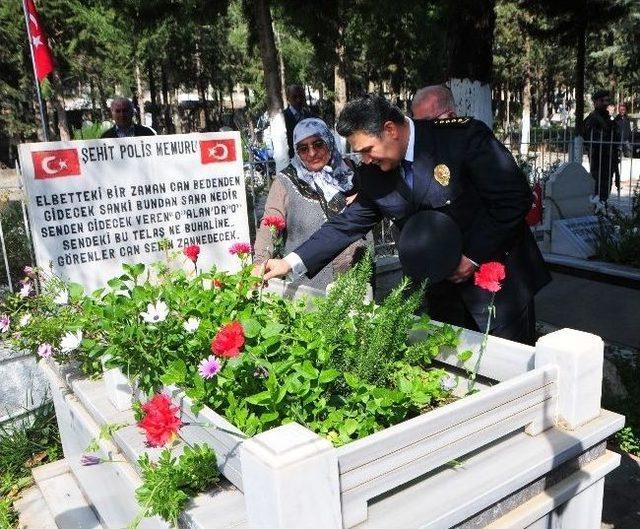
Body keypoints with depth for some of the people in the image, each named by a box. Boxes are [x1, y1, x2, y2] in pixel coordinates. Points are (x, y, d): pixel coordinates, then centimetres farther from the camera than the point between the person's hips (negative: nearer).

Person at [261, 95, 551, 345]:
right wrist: (291, 263, -4)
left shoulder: (464, 136, -18)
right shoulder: (374, 174, -2)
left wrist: (473, 256, -17)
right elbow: (349, 224, 4)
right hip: (440, 292, 5)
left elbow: (515, 197, -16)